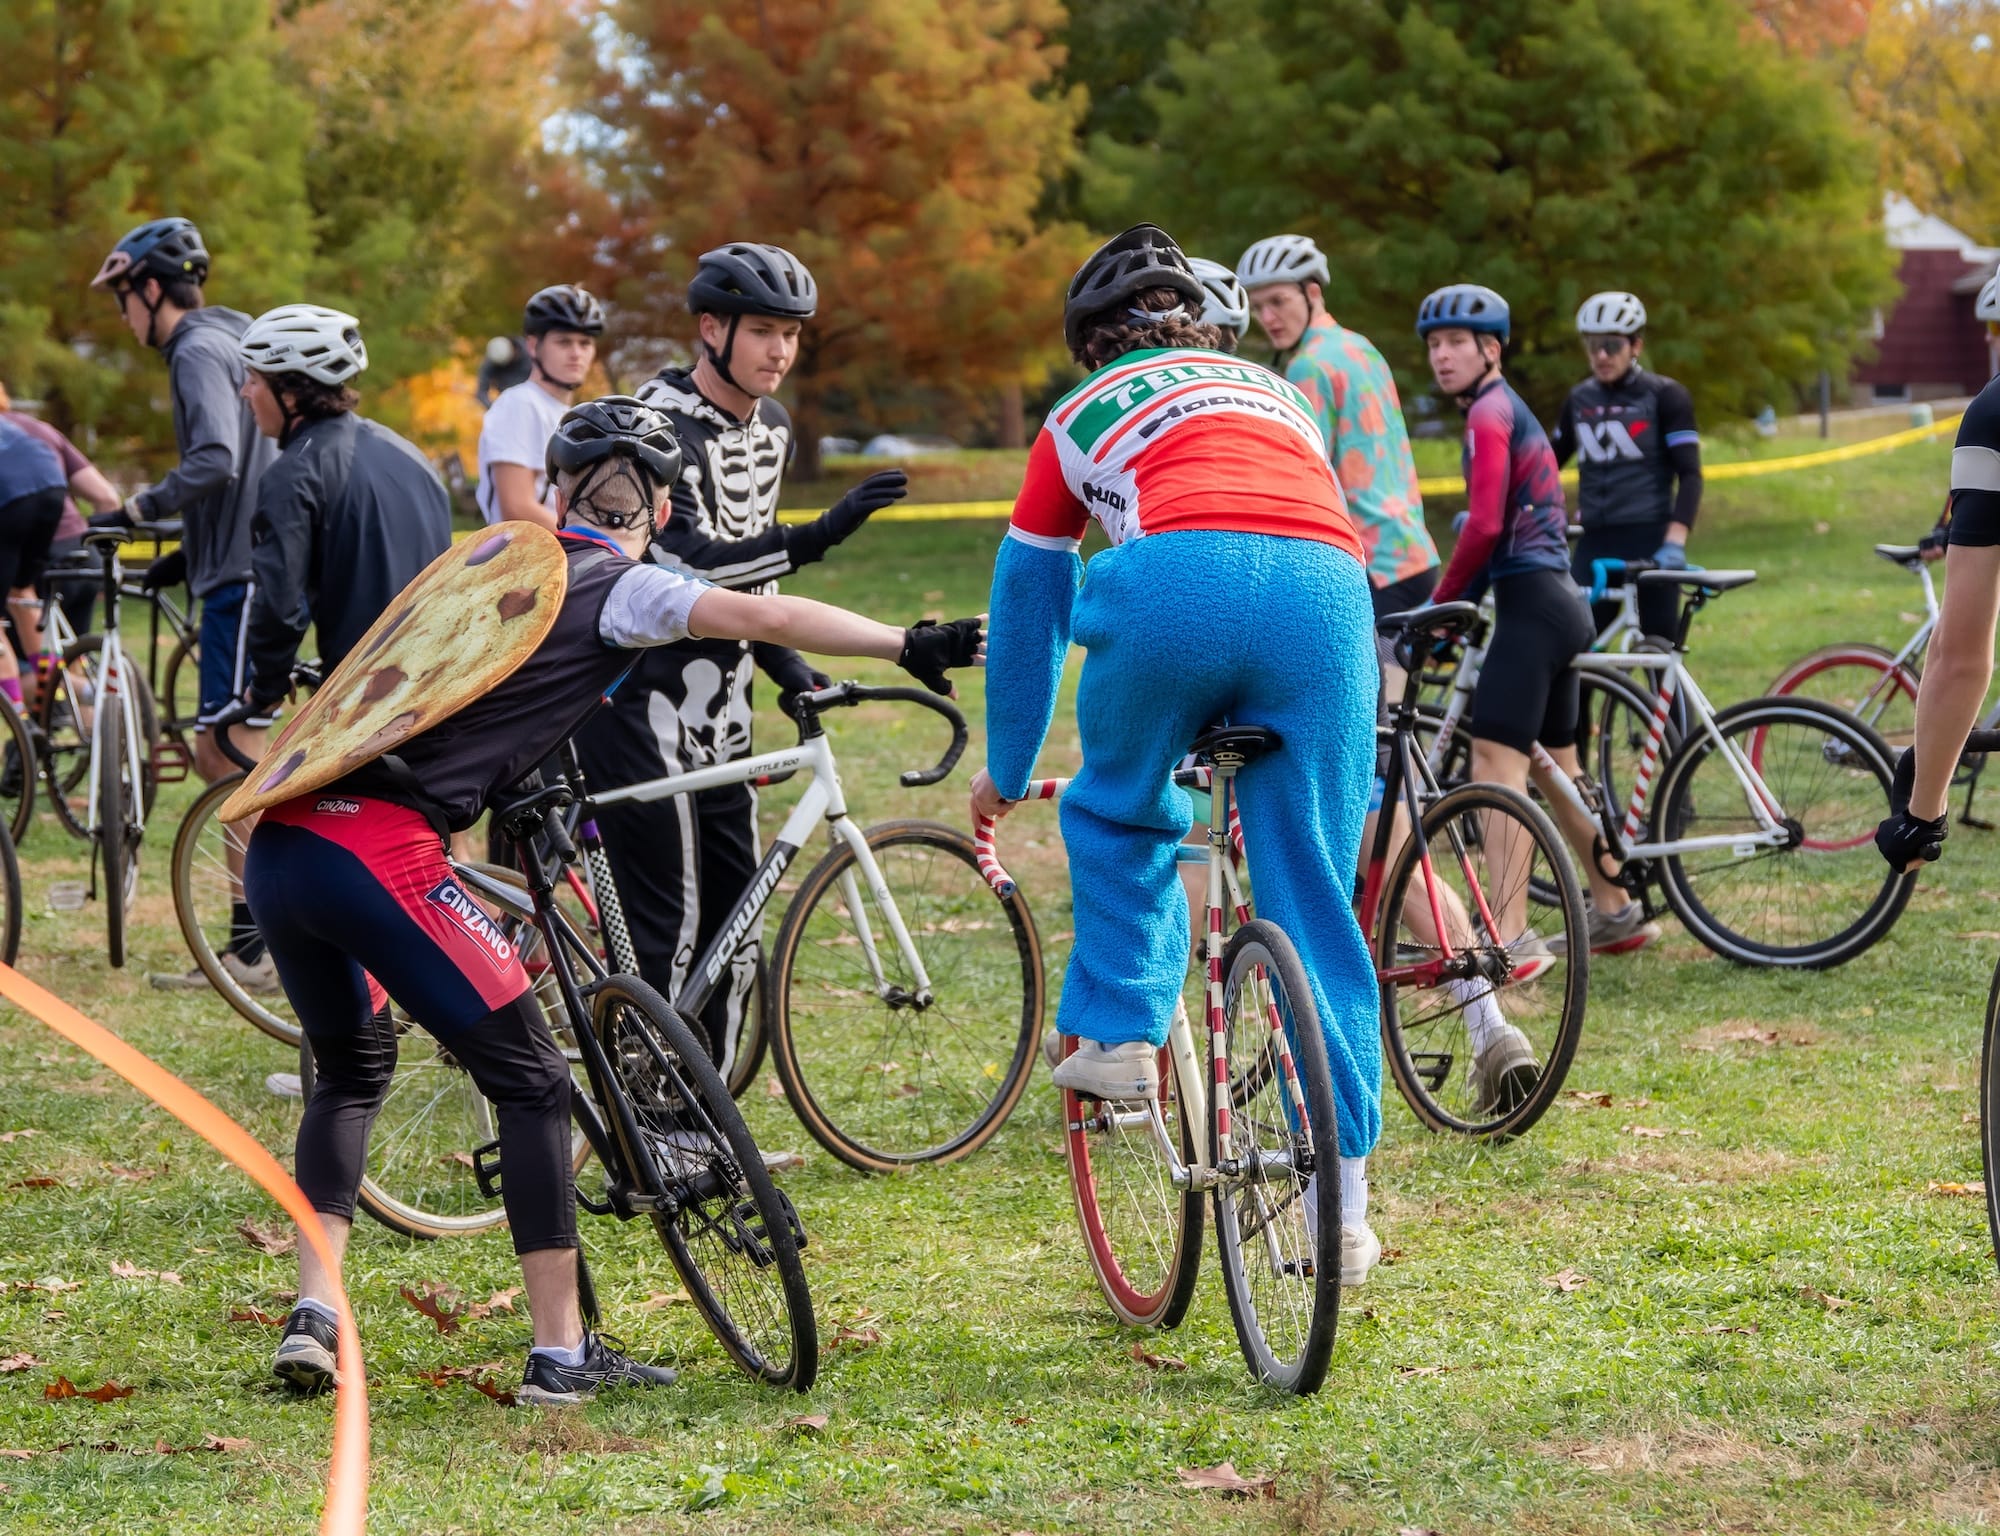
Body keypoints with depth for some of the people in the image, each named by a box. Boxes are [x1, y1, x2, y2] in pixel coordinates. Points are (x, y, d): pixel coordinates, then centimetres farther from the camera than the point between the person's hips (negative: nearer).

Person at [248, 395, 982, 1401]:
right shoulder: (618, 589, 3)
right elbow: (762, 617, -10)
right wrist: (910, 648, -6)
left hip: (280, 837, 7)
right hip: (378, 853, -7)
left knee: (351, 1071, 25)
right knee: (529, 1078, 5)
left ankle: (312, 1314, 13)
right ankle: (560, 1352, 3)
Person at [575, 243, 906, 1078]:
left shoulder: (769, 426, 11)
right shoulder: (661, 429, -17)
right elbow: (689, 564, -29)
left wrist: (788, 666, 8)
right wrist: (818, 536, -39)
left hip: (717, 710, 8)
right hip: (642, 702, -8)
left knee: (732, 930, 9)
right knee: (665, 930, -9)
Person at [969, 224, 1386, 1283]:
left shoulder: (1082, 416, 32)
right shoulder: (1274, 392, 40)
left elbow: (1026, 606, 40)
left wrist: (1007, 770, 53)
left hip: (1175, 581, -2)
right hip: (1325, 590, 2)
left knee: (1121, 814, 29)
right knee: (1314, 905, 7)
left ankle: (1117, 1036, 18)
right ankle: (1343, 1203, 7)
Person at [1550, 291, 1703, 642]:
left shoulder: (1663, 396, -2)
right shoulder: (1579, 399, 12)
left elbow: (1689, 474, -8)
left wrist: (1675, 542, -21)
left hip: (1649, 543, -4)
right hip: (1595, 544, 4)